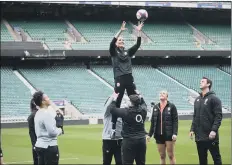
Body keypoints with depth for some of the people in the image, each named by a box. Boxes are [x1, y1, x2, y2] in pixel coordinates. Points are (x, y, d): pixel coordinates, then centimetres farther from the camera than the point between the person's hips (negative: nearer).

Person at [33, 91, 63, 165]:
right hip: (49, 146, -9)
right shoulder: (47, 113, -16)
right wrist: (59, 130, -2)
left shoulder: (38, 114, 12)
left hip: (39, 145, 9)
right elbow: (52, 132, -21)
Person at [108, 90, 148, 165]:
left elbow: (112, 109, -6)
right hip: (141, 140, 6)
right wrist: (139, 96, 36)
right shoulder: (143, 110, 2)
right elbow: (143, 104, 28)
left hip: (129, 141, -6)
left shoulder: (127, 112, -13)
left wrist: (114, 99, 7)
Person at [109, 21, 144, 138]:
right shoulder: (114, 52, 5)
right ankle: (113, 129, -5)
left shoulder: (128, 52, 17)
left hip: (129, 79, 5)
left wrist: (139, 32, -2)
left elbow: (138, 45, 8)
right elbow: (112, 43, -15)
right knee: (117, 104, -6)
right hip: (119, 79, -5)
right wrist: (120, 31, -21)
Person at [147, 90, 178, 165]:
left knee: (171, 155, -2)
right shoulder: (155, 107, 10)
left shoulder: (171, 106, -3)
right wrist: (150, 134, 8)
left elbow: (175, 121, -7)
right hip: (159, 135, 4)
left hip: (169, 134, -4)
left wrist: (175, 133, -17)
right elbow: (153, 122, 13)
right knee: (162, 156, 8)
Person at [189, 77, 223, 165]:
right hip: (199, 136, 7)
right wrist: (192, 129, 8)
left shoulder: (214, 99, -6)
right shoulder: (197, 99, 15)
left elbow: (218, 116, -13)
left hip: (210, 136, -7)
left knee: (216, 158, 0)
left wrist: (214, 130, -22)